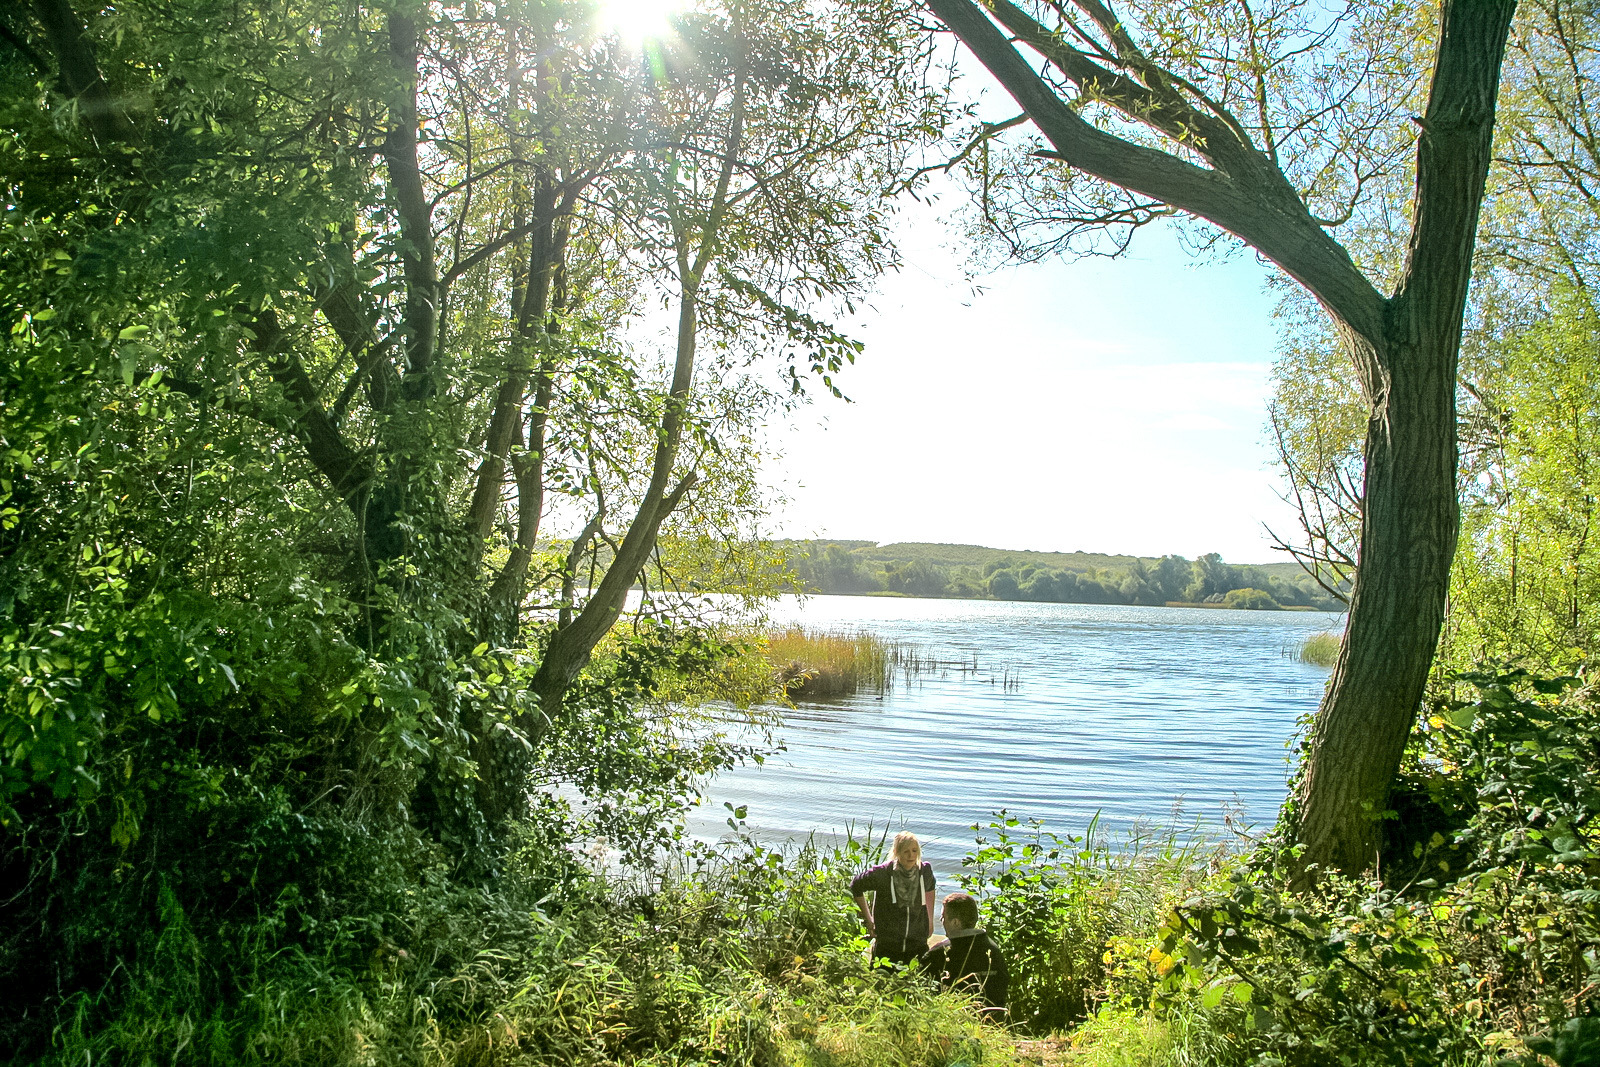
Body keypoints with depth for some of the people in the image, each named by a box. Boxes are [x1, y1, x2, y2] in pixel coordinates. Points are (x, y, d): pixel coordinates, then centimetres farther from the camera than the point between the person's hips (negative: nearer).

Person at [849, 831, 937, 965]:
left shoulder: (925, 870, -4)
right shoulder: (882, 872, -15)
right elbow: (856, 886, 2)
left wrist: (930, 920, 17)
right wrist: (868, 920, 3)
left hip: (917, 945, 3)